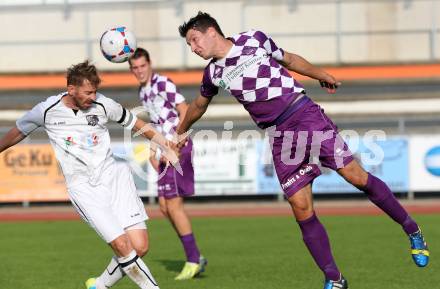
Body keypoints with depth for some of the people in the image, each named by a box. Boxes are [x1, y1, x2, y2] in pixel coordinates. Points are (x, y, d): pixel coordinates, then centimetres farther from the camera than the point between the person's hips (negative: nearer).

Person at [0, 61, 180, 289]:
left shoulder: (103, 105, 0)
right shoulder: (46, 110, -3)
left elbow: (136, 124, 17)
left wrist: (166, 146, 15)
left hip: (112, 176, 3)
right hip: (82, 187, -2)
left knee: (140, 247, -9)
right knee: (123, 246, -20)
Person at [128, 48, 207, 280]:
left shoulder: (164, 84, -11)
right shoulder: (143, 92, 15)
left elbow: (185, 113, -15)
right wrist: (153, 151, 16)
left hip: (178, 148, -9)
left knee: (173, 205, -11)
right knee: (164, 207, 7)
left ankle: (193, 260, -4)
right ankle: (195, 258, 13)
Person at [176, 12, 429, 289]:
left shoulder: (253, 39, 1)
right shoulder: (213, 73, 9)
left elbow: (288, 59, 17)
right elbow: (198, 105, 28)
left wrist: (320, 74, 16)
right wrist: (180, 133, 40)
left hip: (306, 115, -2)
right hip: (280, 136, 2)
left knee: (357, 177, -8)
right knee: (302, 209, -7)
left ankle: (412, 230, 8)